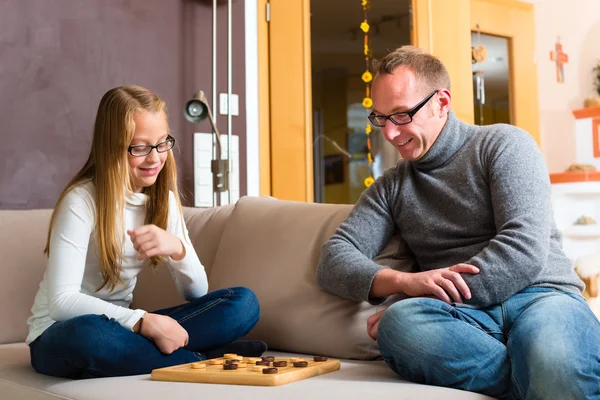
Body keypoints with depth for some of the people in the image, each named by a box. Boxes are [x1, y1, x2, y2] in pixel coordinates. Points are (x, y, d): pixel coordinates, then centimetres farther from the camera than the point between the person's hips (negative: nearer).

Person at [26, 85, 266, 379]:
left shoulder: (164, 201, 3)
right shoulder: (81, 201, -15)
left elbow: (197, 294, 1)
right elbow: (61, 302, -23)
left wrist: (177, 248, -20)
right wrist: (144, 321, -31)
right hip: (59, 335, -5)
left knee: (244, 302, -11)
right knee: (87, 334, -43)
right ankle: (204, 359, -24)